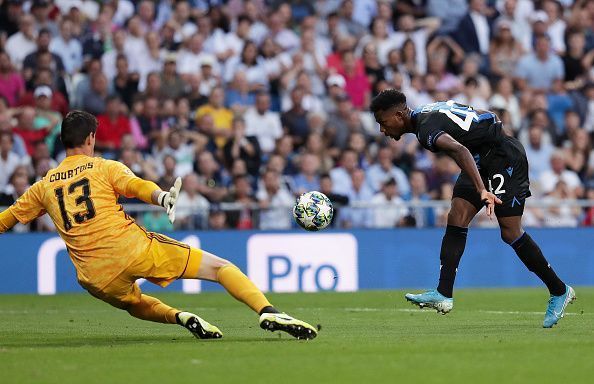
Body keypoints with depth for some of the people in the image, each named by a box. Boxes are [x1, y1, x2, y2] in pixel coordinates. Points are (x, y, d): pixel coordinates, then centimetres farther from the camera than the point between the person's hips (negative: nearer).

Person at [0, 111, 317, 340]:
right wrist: (163, 198, -31)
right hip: (134, 249, -3)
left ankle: (180, 317, 4)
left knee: (137, 306, 35)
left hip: (97, 278, 3)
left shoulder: (44, 186, 17)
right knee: (220, 266, 2)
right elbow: (137, 186, -14)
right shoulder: (104, 167, 7)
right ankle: (268, 312, -19)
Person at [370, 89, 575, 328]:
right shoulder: (425, 114, 9)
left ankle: (559, 291, 2)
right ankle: (443, 295, -14)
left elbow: (460, 151, -41)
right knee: (456, 219, -5)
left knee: (510, 232, -12)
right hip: (482, 158, 10)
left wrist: (482, 190, -51)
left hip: (505, 157, -10)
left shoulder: (426, 128, -22)